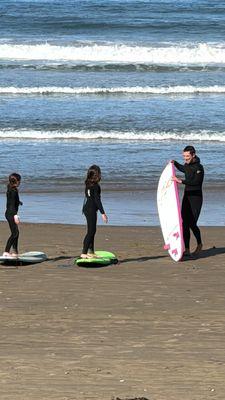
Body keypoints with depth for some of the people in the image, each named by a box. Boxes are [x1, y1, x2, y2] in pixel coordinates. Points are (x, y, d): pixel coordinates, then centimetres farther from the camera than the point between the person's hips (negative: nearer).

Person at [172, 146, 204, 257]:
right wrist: (175, 163, 20)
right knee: (185, 223, 1)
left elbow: (196, 182, -32)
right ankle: (187, 249, 4)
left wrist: (181, 181, -41)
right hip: (187, 197, 8)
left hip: (196, 198, -8)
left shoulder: (199, 167, -17)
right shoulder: (187, 165, 9)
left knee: (192, 224, -10)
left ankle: (199, 244, 16)